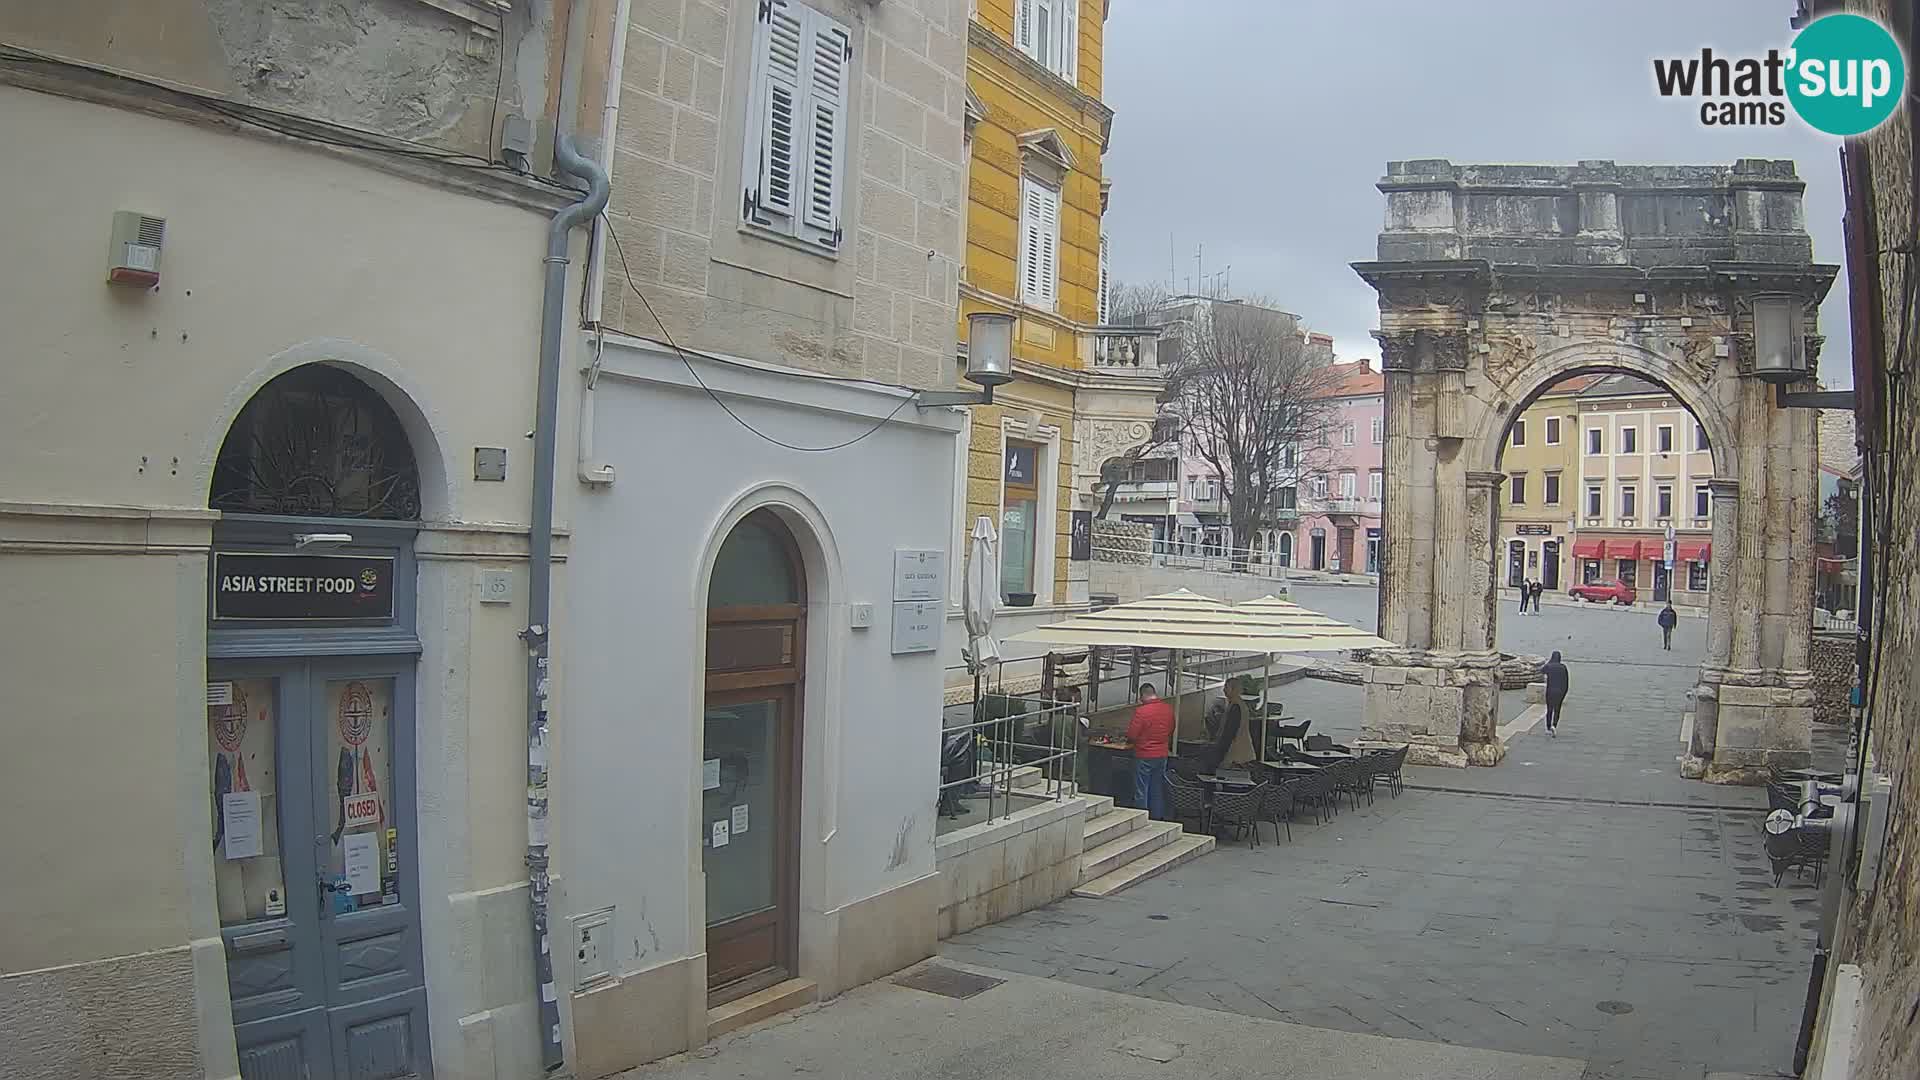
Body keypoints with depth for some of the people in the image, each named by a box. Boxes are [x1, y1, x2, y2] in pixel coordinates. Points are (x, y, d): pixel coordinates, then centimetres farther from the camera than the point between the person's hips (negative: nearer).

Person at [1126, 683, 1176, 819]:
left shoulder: (1141, 711, -20)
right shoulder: (1168, 709, -1)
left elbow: (1131, 735, -16)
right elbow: (1171, 731, 13)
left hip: (1144, 757, -6)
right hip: (1162, 756, 6)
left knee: (1141, 793, 4)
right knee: (1157, 791, 15)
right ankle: (1157, 821, 21)